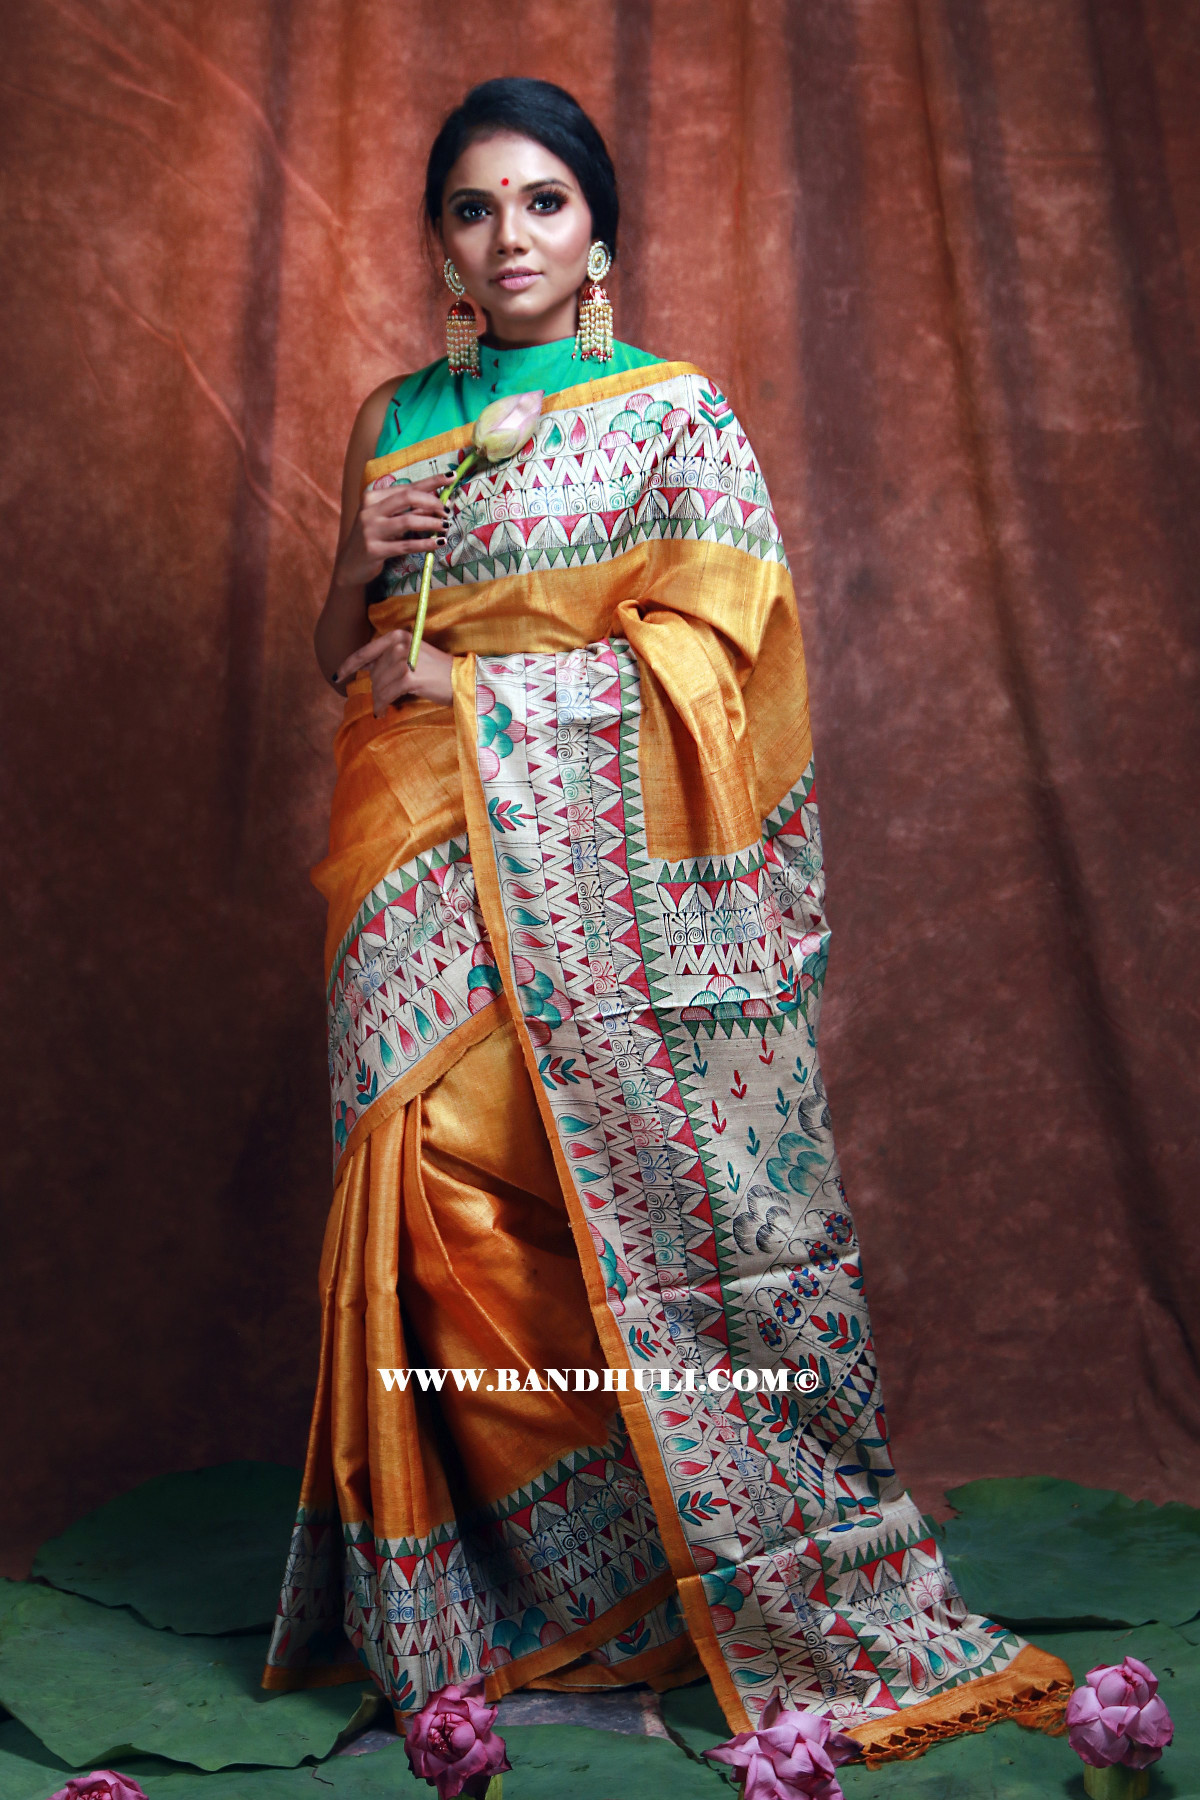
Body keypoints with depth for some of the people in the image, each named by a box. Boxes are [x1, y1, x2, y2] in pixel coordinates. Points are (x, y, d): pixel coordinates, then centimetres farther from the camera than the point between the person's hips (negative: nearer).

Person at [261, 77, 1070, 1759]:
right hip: (430, 863, 3)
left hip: (600, 865, -3)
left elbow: (705, 653, -6)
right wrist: (359, 556, -1)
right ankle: (449, 1602, 8)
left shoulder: (678, 411, 4)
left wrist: (470, 685, -8)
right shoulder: (394, 421, 16)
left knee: (649, 1189, -6)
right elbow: (345, 659, 21)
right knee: (430, 1166, -5)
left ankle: (791, 1583, 9)